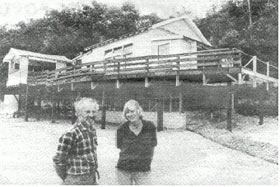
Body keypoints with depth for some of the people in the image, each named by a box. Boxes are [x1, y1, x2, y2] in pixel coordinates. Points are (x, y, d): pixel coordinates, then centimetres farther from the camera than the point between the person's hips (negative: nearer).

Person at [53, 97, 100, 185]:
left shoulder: (92, 129, 3)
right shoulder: (70, 134, -20)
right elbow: (58, 160, -15)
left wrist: (94, 169, 12)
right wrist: (66, 179, -4)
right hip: (76, 181, -7)